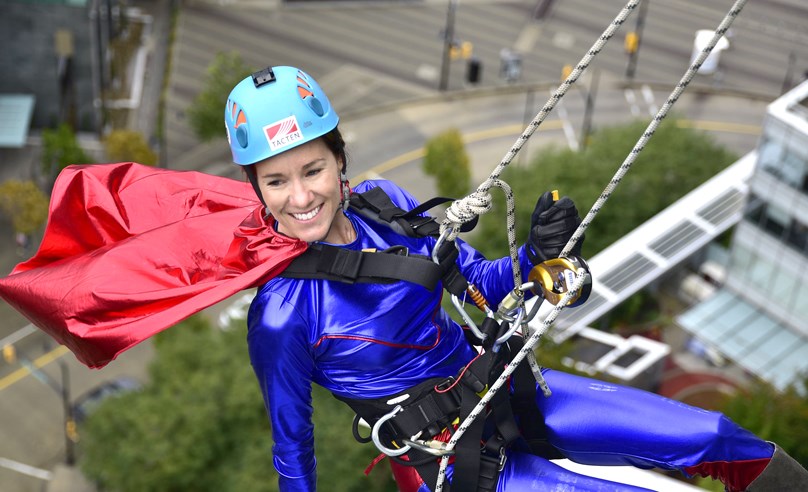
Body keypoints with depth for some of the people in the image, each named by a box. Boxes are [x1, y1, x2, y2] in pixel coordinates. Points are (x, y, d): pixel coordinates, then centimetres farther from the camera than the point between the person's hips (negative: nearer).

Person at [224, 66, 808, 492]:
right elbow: (292, 445, -7)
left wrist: (538, 255, -18)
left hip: (504, 388, 5)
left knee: (713, 436, 4)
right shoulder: (281, 315, -21)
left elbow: (481, 281, 1)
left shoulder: (380, 203, -8)